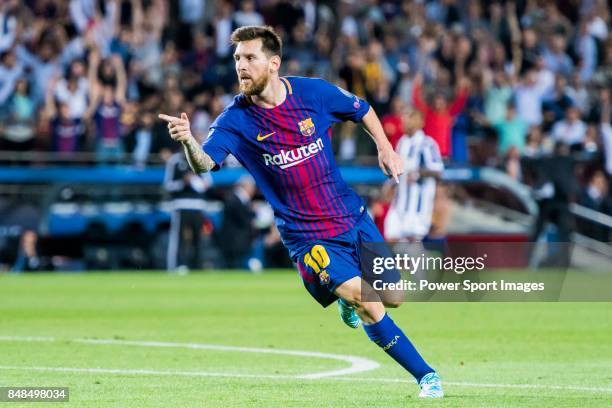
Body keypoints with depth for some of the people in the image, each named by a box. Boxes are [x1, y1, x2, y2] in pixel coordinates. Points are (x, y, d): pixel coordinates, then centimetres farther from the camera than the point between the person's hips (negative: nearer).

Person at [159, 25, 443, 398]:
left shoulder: (314, 93, -9)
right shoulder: (236, 119, -14)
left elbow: (361, 110, 11)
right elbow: (205, 163, -29)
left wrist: (385, 148, 6)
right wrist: (189, 141, -49)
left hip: (352, 216, 3)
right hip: (305, 237, -3)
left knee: (392, 297, 8)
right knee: (367, 303, -17)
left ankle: (349, 301, 43)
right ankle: (426, 375, -1)